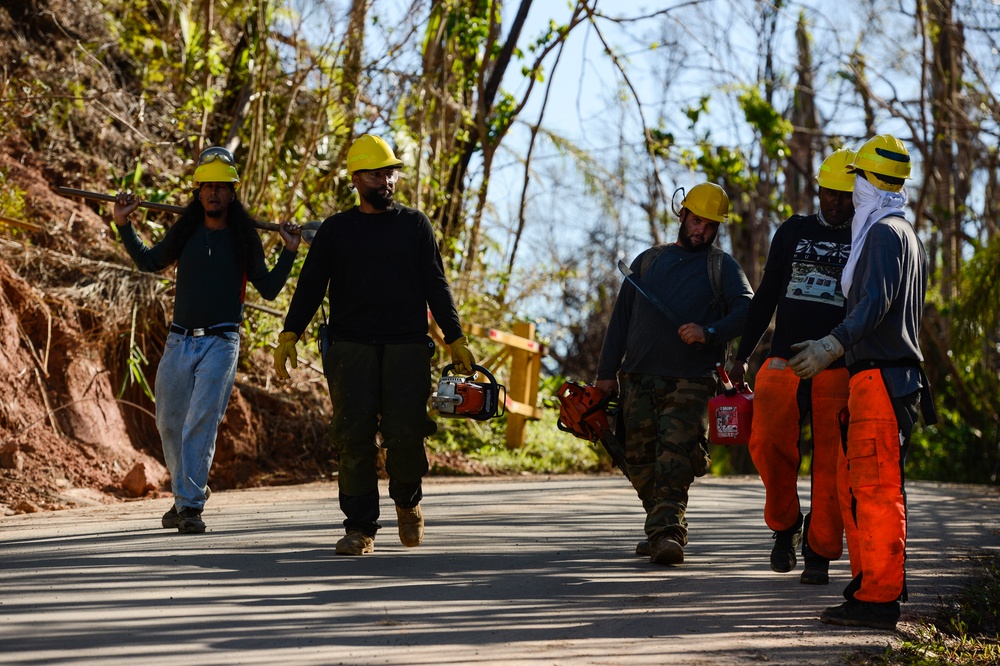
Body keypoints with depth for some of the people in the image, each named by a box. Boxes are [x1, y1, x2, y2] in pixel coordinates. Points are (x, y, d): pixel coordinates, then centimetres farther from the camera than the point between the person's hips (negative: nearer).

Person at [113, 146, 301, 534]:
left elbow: (269, 290, 4)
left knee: (201, 422, -15)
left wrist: (289, 253, -8)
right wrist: (124, 226, 15)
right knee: (170, 424, 11)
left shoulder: (243, 237, 2)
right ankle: (185, 495, 29)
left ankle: (191, 506, -16)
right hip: (179, 341, 4)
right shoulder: (184, 232, 9)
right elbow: (148, 262, 23)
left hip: (220, 342, -4)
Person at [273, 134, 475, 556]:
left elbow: (436, 286, 12)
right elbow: (310, 285, 9)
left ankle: (407, 500, 19)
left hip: (407, 347, 0)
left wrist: (455, 339, 5)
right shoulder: (336, 230, 12)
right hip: (352, 348, 0)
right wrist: (289, 335, -3)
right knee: (354, 436, -6)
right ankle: (360, 527, 1)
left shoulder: (414, 225, 12)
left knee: (405, 435, -10)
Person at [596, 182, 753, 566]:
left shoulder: (723, 267, 10)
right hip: (639, 380, 4)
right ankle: (664, 530, 13)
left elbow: (747, 309, -6)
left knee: (674, 462, -18)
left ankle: (666, 532, -25)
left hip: (689, 384, -4)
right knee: (640, 463, 2)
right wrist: (607, 372, 12)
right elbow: (621, 318, 19)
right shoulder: (648, 260, 20)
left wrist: (710, 333, -23)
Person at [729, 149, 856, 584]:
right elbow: (765, 297, 17)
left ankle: (819, 552, 7)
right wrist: (741, 357, 13)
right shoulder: (793, 232, 14)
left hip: (838, 372, -2)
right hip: (783, 364, 2)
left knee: (831, 466, -4)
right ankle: (785, 524, 8)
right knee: (768, 443, -15)